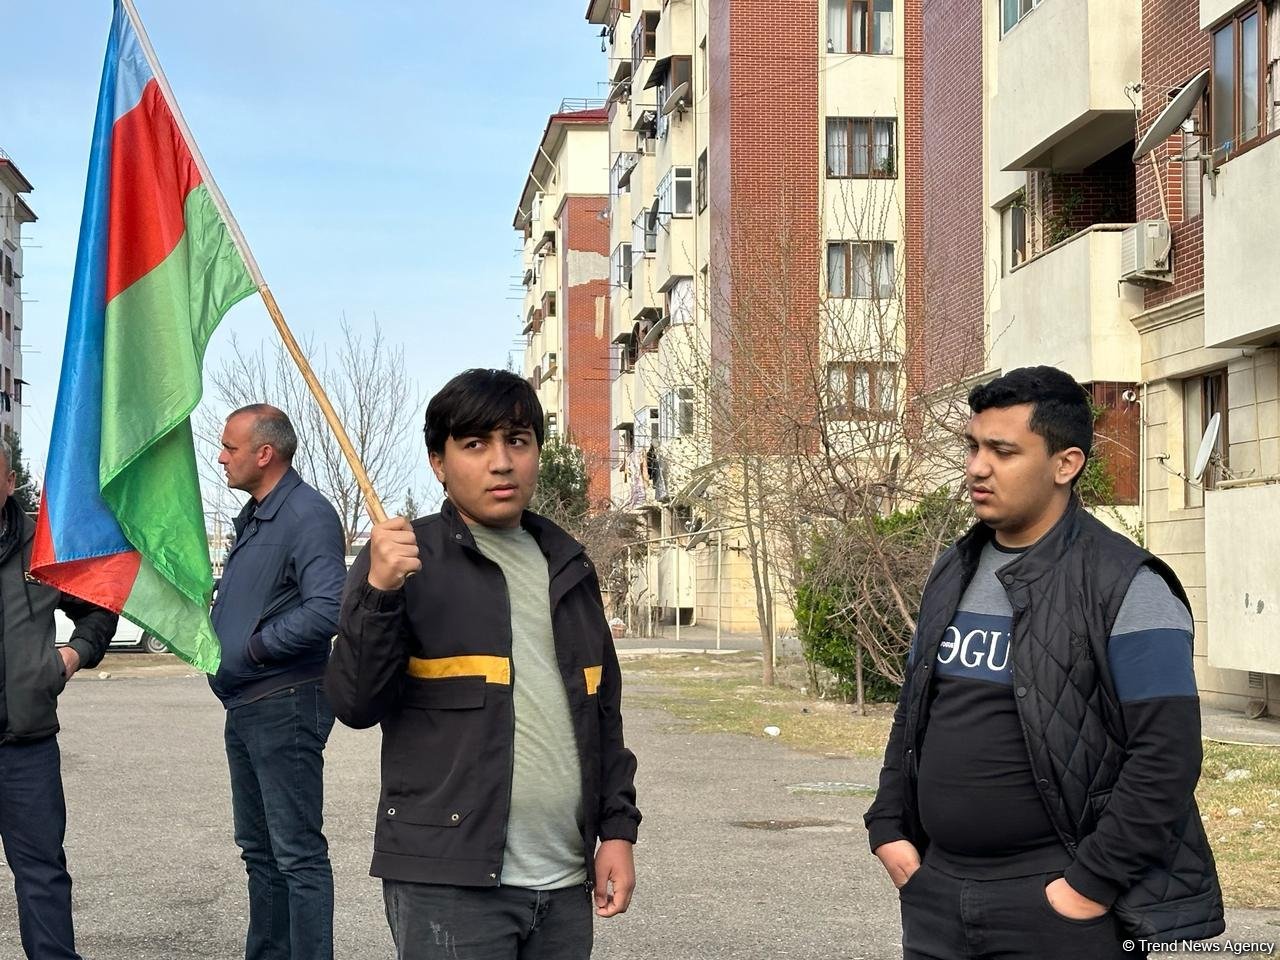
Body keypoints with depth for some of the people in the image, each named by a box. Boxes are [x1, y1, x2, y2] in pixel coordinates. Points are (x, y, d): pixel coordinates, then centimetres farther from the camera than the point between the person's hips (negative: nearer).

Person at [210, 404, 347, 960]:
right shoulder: (254, 517, 15)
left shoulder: (308, 516, -16)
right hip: (245, 707, 10)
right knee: (258, 849, 18)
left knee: (298, 853, -5)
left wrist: (256, 647, -17)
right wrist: (217, 648, 9)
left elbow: (327, 610, -28)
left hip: (284, 706, -10)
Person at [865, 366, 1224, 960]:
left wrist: (1094, 883, -16)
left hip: (1058, 900, -6)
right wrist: (890, 828, 8)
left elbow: (1166, 754, -15)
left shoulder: (1125, 589, -11)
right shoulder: (952, 574, 10)